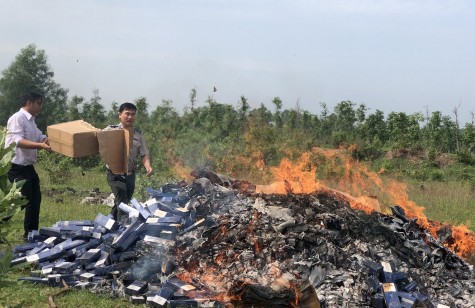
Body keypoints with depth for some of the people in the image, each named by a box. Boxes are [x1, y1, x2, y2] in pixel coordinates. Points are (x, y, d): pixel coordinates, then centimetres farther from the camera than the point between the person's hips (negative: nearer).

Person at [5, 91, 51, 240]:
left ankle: (31, 233, 22)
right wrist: (41, 145, -38)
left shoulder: (31, 121, 14)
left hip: (28, 167, 10)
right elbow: (18, 141, -27)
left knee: (35, 199, 12)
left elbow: (41, 137, 12)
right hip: (16, 168, -10)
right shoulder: (17, 118, -15)